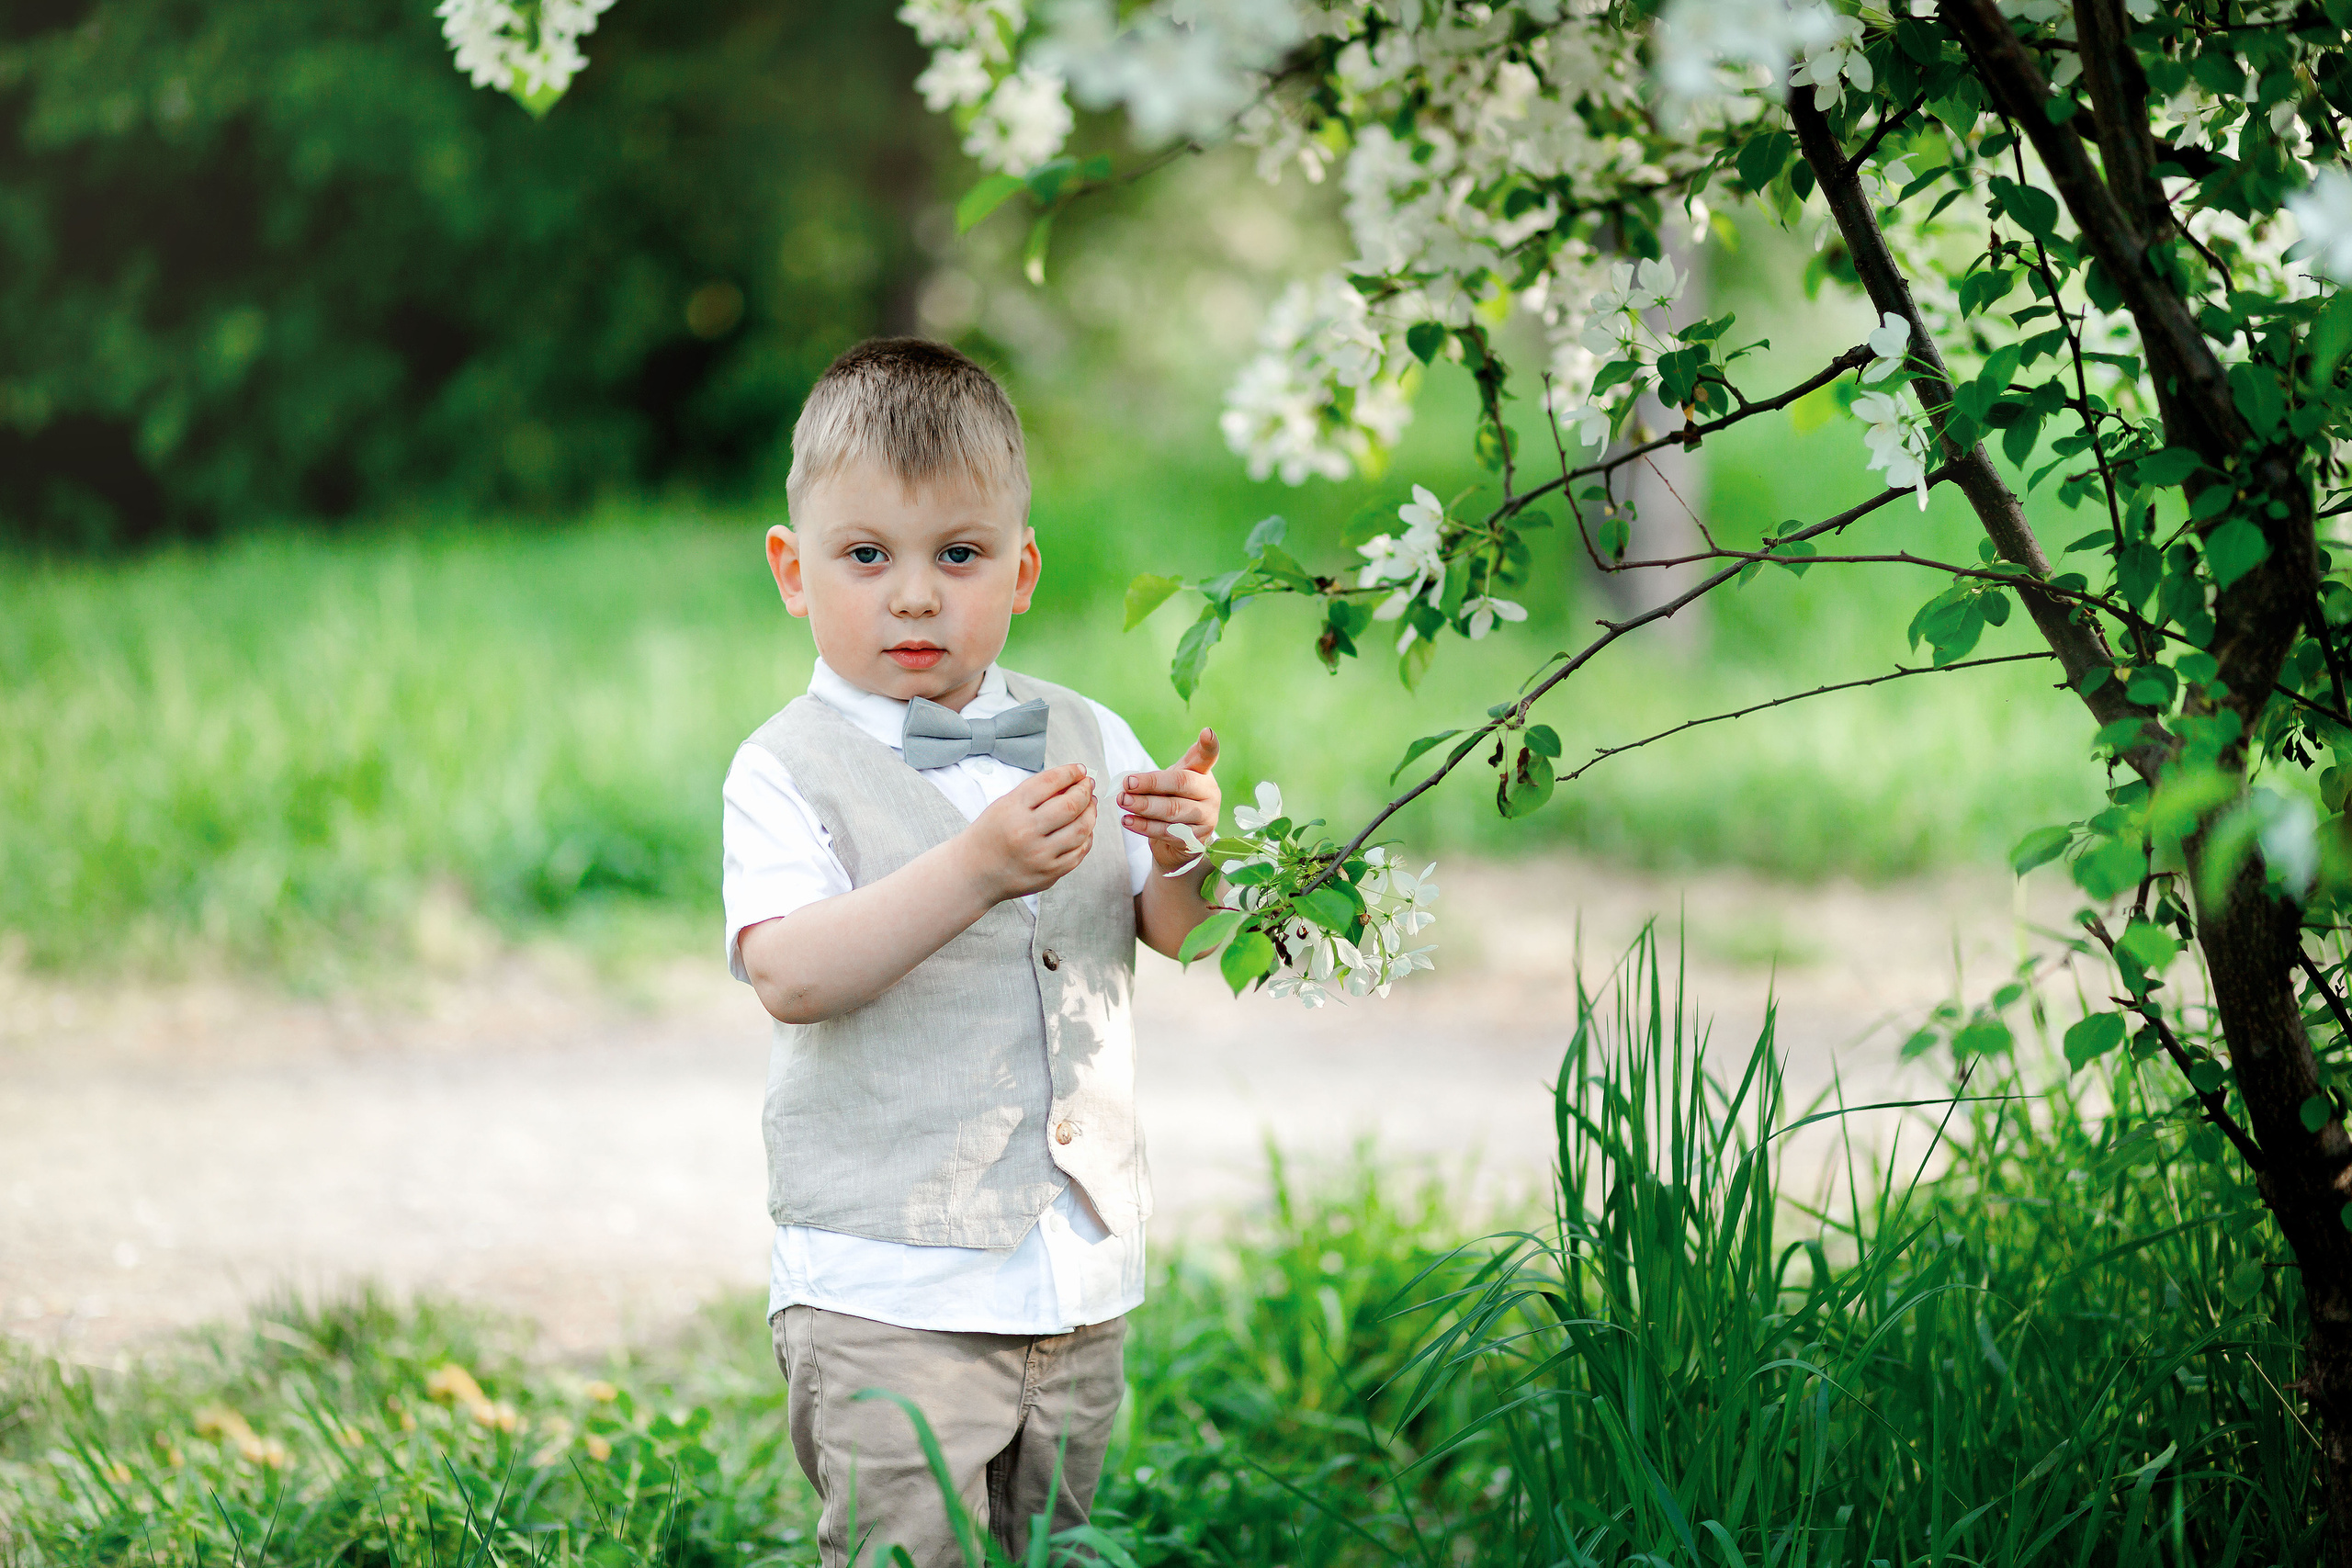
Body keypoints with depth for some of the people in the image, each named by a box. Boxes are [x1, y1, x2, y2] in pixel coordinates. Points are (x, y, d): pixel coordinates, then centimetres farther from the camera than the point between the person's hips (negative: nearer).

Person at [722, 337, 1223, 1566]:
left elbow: (1182, 934, 8)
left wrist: (1187, 853, -15)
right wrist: (978, 869, -31)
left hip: (1080, 1272, 5)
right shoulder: (789, 771, -7)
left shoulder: (1083, 740, 8)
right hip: (886, 1289, -5)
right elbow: (790, 976, -22)